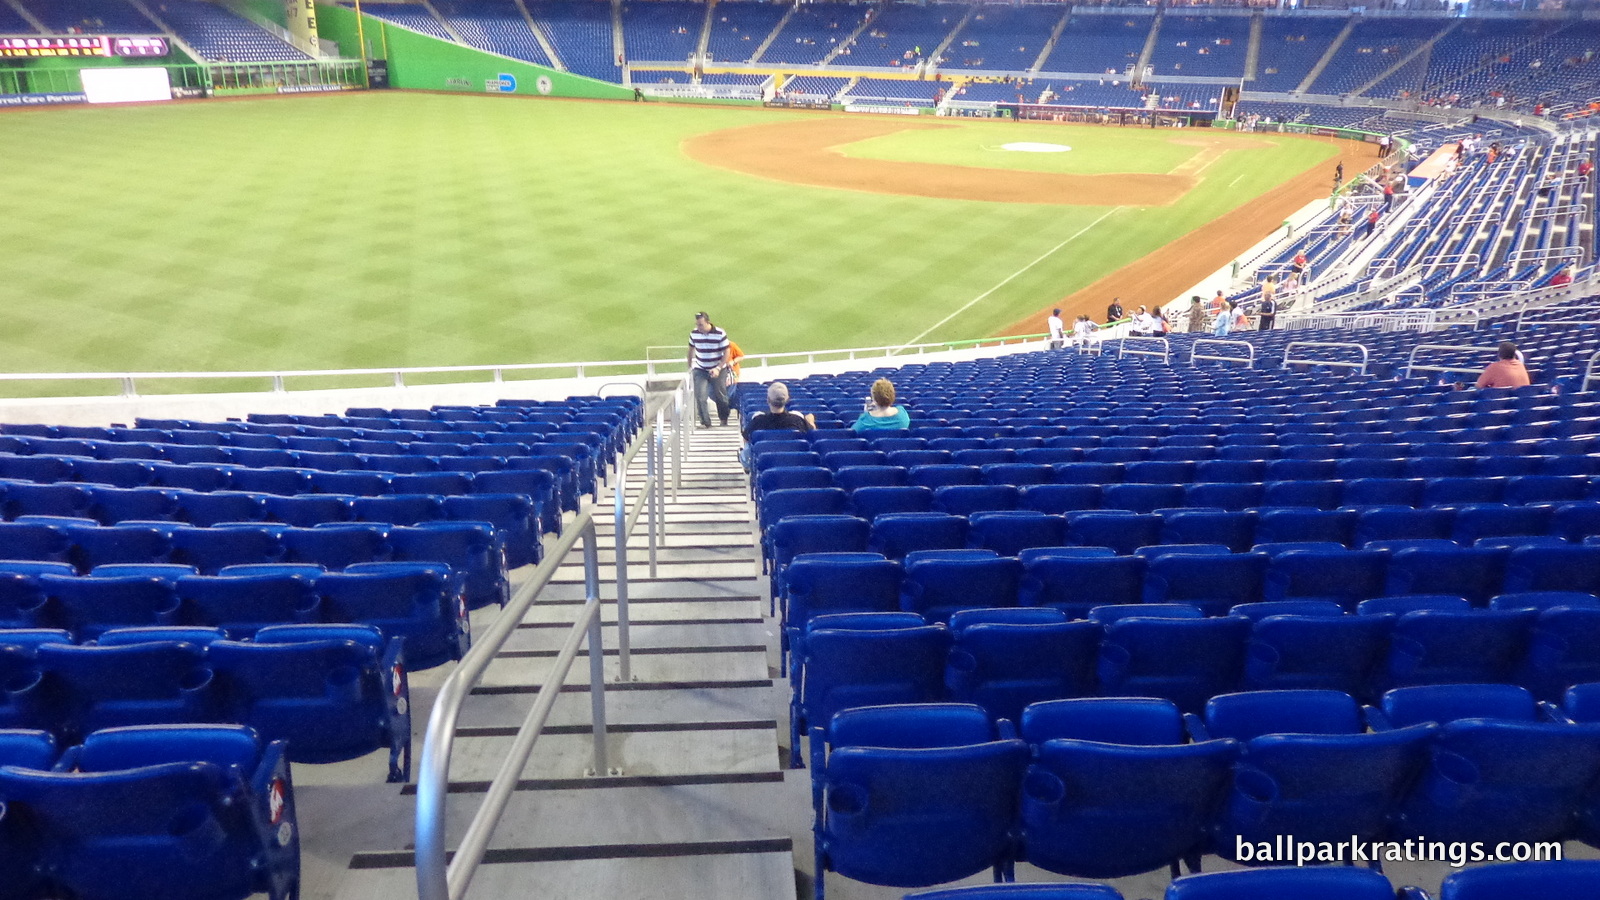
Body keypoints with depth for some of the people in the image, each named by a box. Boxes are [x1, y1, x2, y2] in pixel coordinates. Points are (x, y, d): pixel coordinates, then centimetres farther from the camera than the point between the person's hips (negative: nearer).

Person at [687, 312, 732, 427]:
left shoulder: (720, 334, -17)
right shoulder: (694, 334, -6)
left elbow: (726, 353, -12)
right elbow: (691, 350, 11)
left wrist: (718, 368, -20)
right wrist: (690, 367, 12)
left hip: (717, 370, -2)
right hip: (700, 370, 2)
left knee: (720, 395, 8)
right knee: (700, 396, -11)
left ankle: (724, 420, 30)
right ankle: (705, 422, -5)